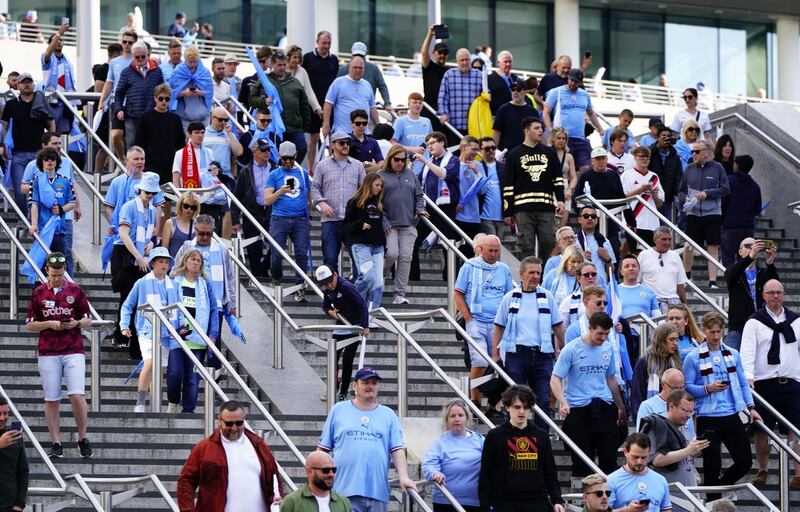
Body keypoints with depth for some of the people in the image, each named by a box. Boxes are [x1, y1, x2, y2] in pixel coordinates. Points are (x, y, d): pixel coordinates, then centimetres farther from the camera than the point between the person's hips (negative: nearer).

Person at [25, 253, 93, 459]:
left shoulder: (75, 291, 6)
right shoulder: (38, 293, 7)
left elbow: (88, 320, 11)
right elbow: (30, 325, 8)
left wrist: (76, 323, -11)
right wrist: (49, 324, -10)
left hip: (74, 351, -1)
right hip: (48, 353, 1)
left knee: (77, 395, -12)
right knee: (51, 400, 1)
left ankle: (83, 439, 3)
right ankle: (56, 444, 7)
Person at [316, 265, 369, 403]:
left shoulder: (346, 287, -24)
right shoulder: (327, 290, -1)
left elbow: (363, 305, -23)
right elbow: (325, 305, 17)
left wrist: (365, 327, -26)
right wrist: (330, 311, -8)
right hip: (340, 324, 7)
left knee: (347, 359, -6)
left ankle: (343, 393, 3)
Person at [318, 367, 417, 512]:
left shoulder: (389, 415, 12)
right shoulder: (339, 410, 7)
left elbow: (397, 450, 4)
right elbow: (323, 448, 9)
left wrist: (403, 477, -10)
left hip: (378, 493, 2)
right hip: (345, 490, -2)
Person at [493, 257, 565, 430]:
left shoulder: (547, 297, 8)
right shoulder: (510, 298, 5)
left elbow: (558, 326, 13)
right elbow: (499, 327, 9)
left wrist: (562, 350, 8)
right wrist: (495, 354, 3)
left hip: (542, 355, 1)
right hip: (516, 354, -1)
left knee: (543, 401, -1)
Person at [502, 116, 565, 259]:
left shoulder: (549, 153, 14)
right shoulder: (514, 155, 5)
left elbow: (558, 179, 14)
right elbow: (508, 185, 4)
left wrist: (560, 200, -1)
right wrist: (507, 212, 0)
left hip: (546, 208, 2)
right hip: (523, 208, -2)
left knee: (549, 243, 0)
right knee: (526, 246, -2)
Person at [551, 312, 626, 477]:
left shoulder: (608, 349, 10)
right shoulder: (572, 349, -6)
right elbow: (555, 379, -8)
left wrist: (620, 407, 24)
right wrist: (563, 403, -23)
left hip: (604, 407, 4)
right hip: (579, 408, -4)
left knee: (609, 457, 2)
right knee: (582, 459, 0)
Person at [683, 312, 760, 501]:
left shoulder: (733, 355, 11)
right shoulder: (693, 358, -1)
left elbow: (743, 383, 14)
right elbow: (687, 387, -2)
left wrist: (750, 407, 4)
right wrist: (707, 389, -17)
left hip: (732, 416, 4)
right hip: (708, 418, -4)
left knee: (745, 461, 3)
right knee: (712, 465, 0)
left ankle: (721, 486, 28)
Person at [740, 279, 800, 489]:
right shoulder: (755, 322, 1)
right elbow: (747, 351, -8)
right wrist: (748, 377, -20)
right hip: (765, 383, -2)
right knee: (762, 430, 3)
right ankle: (762, 472, 16)